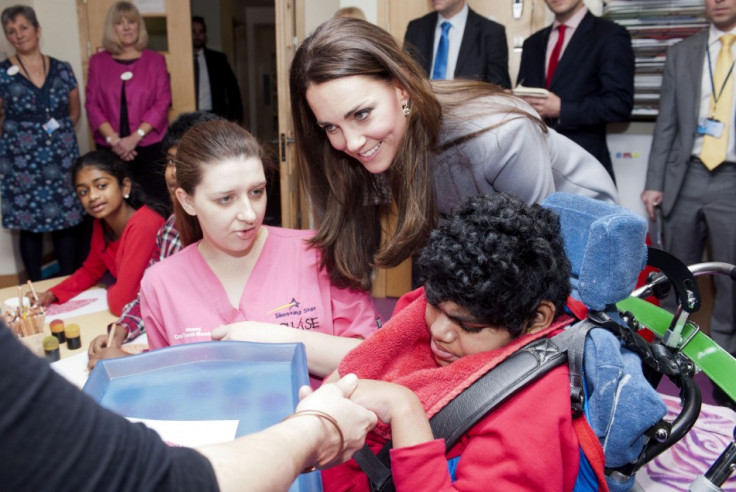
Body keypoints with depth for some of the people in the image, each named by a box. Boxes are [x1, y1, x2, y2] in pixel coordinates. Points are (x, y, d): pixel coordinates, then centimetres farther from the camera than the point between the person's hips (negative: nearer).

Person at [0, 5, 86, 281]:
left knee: (69, 220, 4)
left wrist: (59, 134, 5)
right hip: (22, 159, -2)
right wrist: (24, 136, 2)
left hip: (62, 157, 2)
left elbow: (74, 111, 16)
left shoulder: (62, 70, 7)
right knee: (30, 225, 3)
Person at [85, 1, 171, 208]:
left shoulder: (155, 60, 6)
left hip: (150, 146, -1)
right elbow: (92, 104, 5)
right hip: (110, 149, 1)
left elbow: (162, 103, -1)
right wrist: (113, 139, -10)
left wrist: (135, 137, -11)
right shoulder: (98, 61, 9)